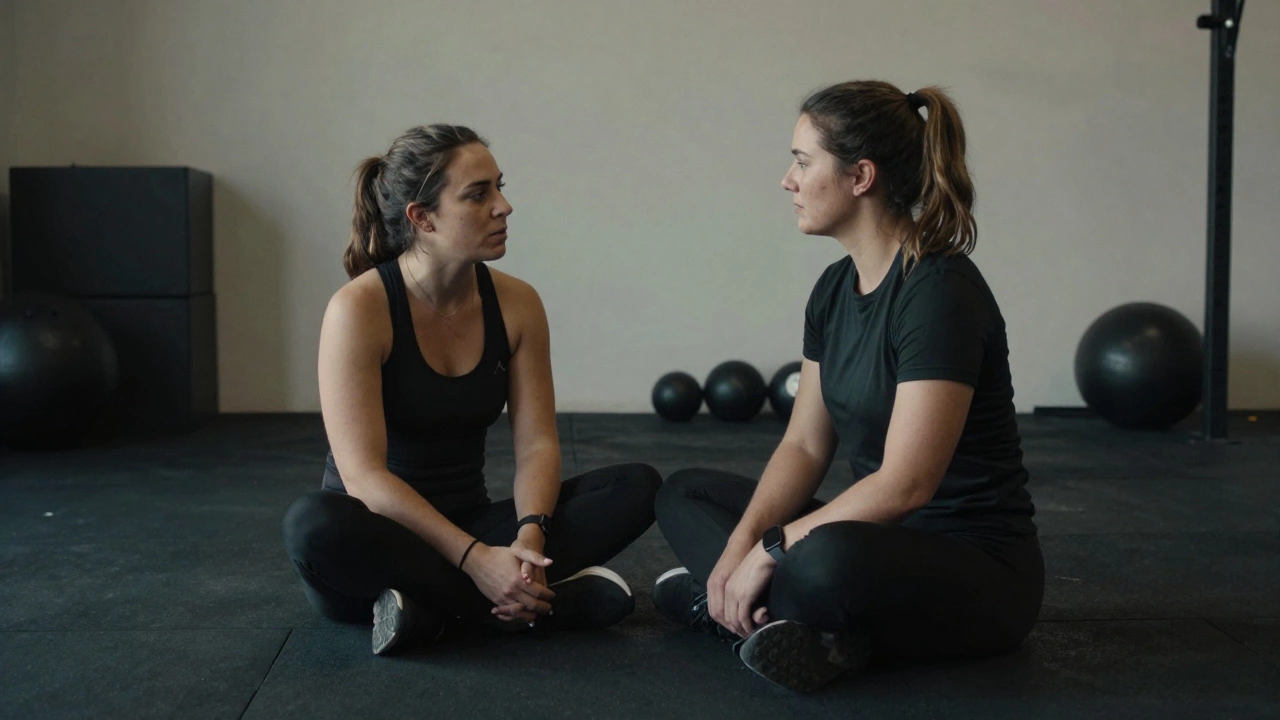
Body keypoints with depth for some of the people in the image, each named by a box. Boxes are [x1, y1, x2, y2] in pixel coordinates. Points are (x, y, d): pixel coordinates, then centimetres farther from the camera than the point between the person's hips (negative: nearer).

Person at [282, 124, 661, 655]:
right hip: (377, 539, -4)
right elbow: (364, 476, -22)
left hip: (469, 527, 4)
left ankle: (433, 601, -20)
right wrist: (475, 559, -29)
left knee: (638, 486, -12)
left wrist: (530, 535, -23)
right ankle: (553, 598, -26)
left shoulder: (516, 304, -2)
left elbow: (537, 443, -3)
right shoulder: (359, 308, -16)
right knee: (312, 525, -39)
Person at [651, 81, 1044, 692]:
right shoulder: (835, 288, 5)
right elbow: (804, 445, 5)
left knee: (830, 563, -41)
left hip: (979, 570, -9)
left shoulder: (940, 292, -22)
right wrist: (740, 546, -9)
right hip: (887, 539, 9)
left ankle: (726, 606, -10)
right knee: (685, 494, 9)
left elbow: (904, 483, -26)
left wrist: (770, 551, -20)